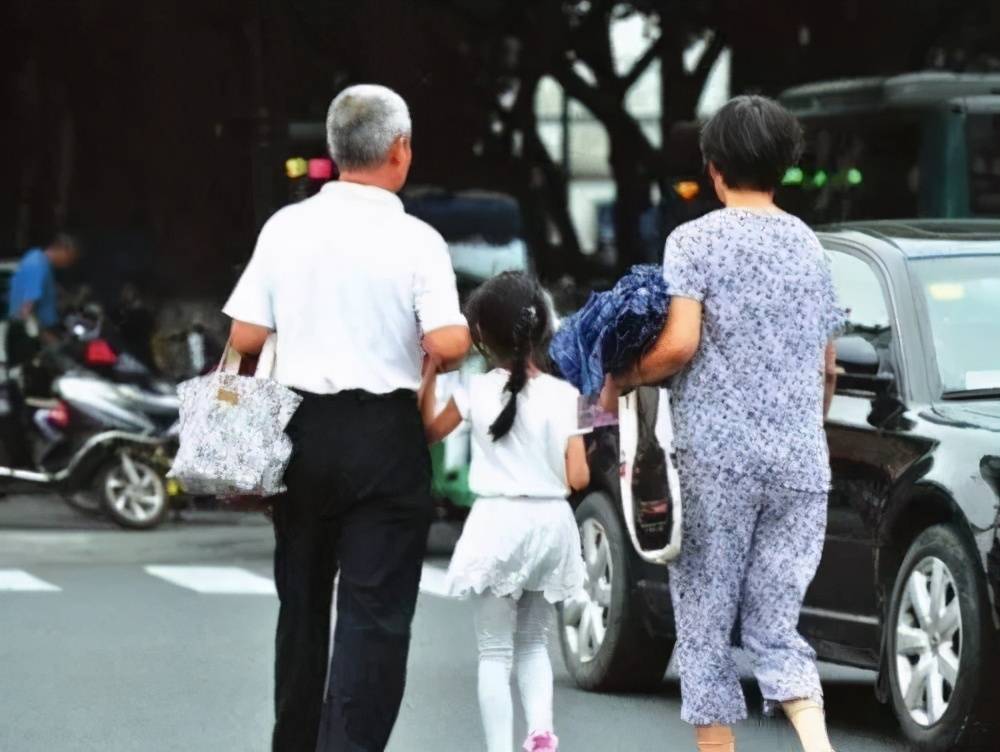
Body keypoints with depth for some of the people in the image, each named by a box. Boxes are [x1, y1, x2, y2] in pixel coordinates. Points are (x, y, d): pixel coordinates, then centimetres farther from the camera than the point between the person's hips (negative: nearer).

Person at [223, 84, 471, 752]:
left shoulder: (285, 228, -1)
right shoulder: (416, 241, -10)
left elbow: (245, 338, -1)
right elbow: (446, 345, -18)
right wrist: (467, 334, 4)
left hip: (301, 429, 4)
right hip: (385, 437, -4)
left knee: (302, 603, 18)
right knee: (375, 614, -1)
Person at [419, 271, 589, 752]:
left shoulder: (475, 392, -6)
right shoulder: (563, 396, -4)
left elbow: (428, 433, 12)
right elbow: (578, 478, -5)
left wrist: (429, 374, 16)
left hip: (498, 523, -2)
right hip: (551, 524, 2)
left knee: (495, 651, 5)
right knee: (534, 643, 18)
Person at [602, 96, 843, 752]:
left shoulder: (696, 240, -3)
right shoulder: (810, 247, 13)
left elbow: (680, 343, -14)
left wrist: (621, 381, 2)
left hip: (717, 456, -4)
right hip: (801, 463, 5)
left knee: (706, 625, 5)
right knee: (776, 625, 7)